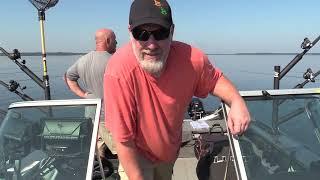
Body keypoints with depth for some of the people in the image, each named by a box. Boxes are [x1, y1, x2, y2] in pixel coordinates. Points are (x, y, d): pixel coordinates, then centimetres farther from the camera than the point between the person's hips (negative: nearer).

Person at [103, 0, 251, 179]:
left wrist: (237, 101, -23)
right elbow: (124, 140, -28)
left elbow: (215, 78, -5)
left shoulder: (191, 58, -27)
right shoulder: (119, 72, -37)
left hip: (171, 150, 5)